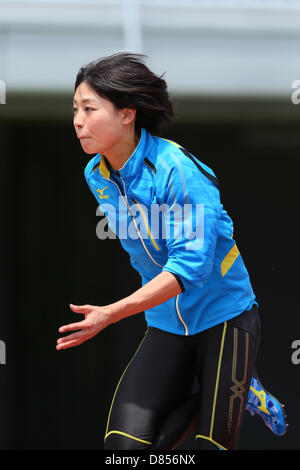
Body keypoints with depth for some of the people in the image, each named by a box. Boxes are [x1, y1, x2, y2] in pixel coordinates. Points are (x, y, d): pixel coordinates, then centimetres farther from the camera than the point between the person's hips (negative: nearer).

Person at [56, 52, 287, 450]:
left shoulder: (177, 170, -23)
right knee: (125, 446, -11)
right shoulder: (96, 175, -1)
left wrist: (111, 313, -37)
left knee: (215, 444, -6)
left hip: (224, 318, -6)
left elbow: (191, 264, -30)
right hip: (165, 326, 6)